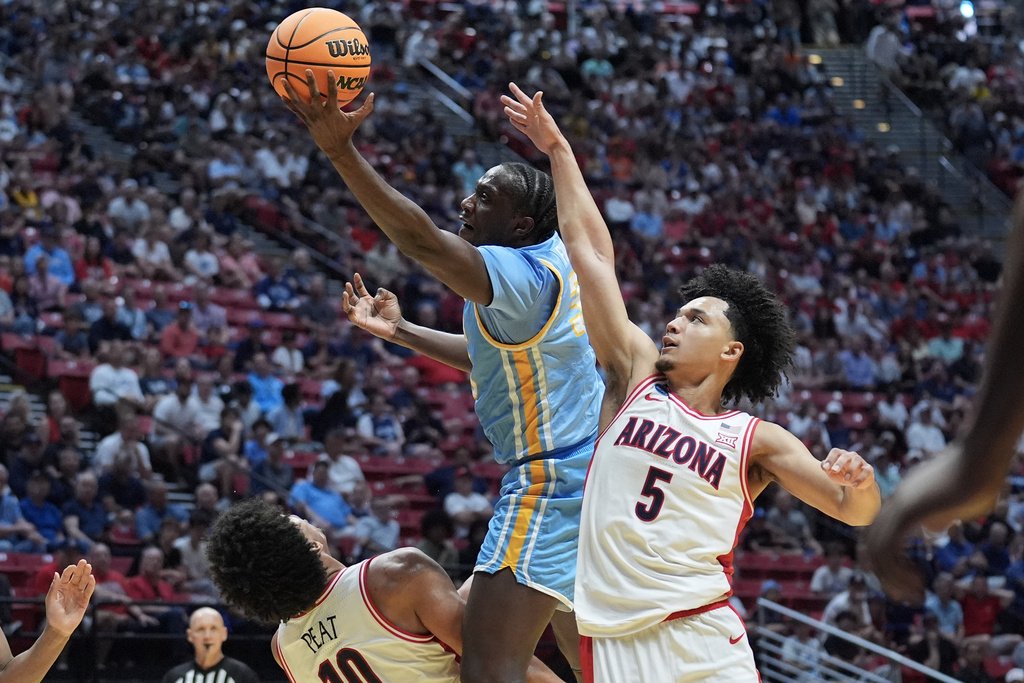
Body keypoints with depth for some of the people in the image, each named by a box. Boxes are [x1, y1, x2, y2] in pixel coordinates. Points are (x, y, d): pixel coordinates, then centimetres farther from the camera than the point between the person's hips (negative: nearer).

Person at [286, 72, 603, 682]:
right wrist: (401, 332, 25)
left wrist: (341, 151, -38)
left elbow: (421, 239, -33)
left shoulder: (522, 277, -19)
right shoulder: (555, 257, 11)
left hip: (549, 485, -11)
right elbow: (495, 357, 26)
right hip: (588, 471, 11)